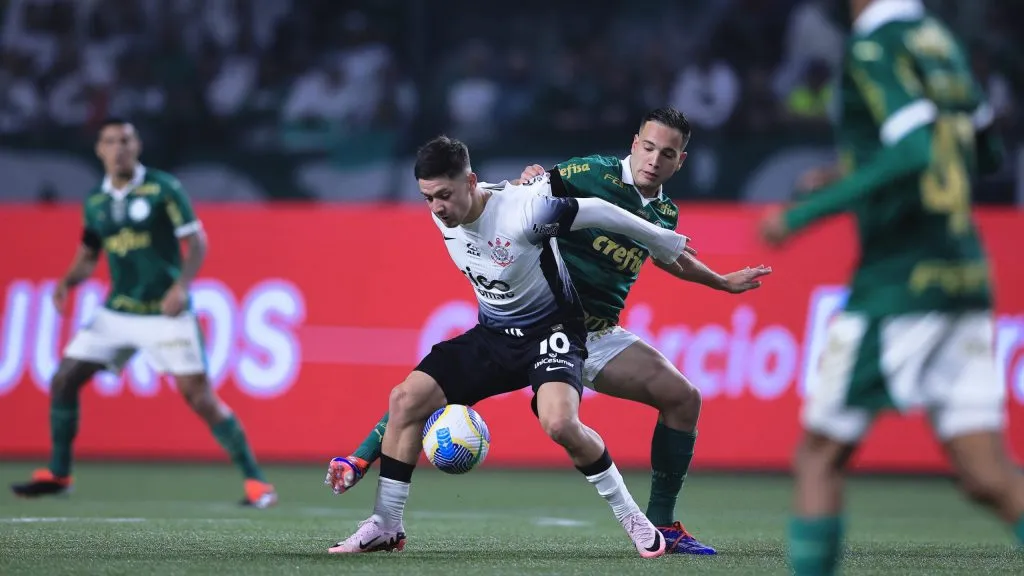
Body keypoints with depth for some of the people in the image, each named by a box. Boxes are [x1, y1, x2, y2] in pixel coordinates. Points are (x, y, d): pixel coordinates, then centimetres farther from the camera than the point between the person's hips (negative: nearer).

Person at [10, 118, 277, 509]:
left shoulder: (163, 188, -8)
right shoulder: (95, 202, 8)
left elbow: (197, 242, -8)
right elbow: (88, 256, 18)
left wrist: (182, 285, -23)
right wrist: (68, 280, -2)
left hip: (165, 312, -6)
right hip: (117, 312, 6)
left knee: (198, 395, -13)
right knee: (63, 380, 1)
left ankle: (255, 481, -5)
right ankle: (57, 474, 16)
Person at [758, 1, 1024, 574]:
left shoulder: (874, 47, -9)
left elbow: (916, 151, -23)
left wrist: (805, 213, -19)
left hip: (898, 284, -7)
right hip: (967, 277, 7)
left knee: (820, 458, 6)